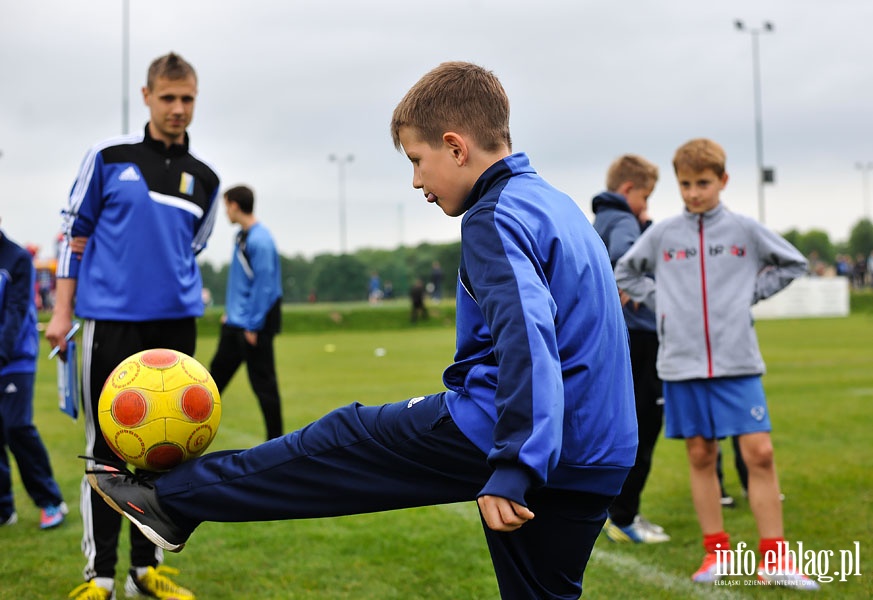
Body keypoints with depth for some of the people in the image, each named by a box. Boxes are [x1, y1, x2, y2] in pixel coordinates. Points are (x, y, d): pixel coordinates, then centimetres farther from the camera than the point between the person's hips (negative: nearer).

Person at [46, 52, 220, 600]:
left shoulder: (205, 179, 10)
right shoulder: (108, 157, 1)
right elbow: (75, 234, 3)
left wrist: (170, 288, 15)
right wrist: (63, 310, 0)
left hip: (175, 324, 4)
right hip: (111, 322, -3)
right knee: (107, 445, -1)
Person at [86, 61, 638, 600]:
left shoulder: (496, 219, -12)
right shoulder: (559, 206, 17)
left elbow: (526, 338, -27)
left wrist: (513, 470, -33)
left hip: (494, 436, -8)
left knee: (342, 440, 5)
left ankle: (173, 502, 18)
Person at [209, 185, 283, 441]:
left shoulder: (260, 240, -18)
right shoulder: (242, 235, 11)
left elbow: (263, 285, -20)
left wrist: (253, 326, -18)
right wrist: (230, 312, 19)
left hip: (254, 324, -9)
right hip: (235, 321, 9)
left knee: (262, 382, -2)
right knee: (218, 371, 14)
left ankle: (275, 441, 7)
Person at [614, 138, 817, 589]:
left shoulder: (744, 229, 3)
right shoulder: (661, 234, 4)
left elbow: (793, 263, 14)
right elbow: (624, 273, 18)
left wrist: (752, 293, 2)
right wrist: (659, 301, 4)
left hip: (738, 362, -1)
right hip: (681, 364, 1)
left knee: (759, 452, -6)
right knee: (700, 456, 7)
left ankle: (774, 560, 2)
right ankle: (716, 551, 19)